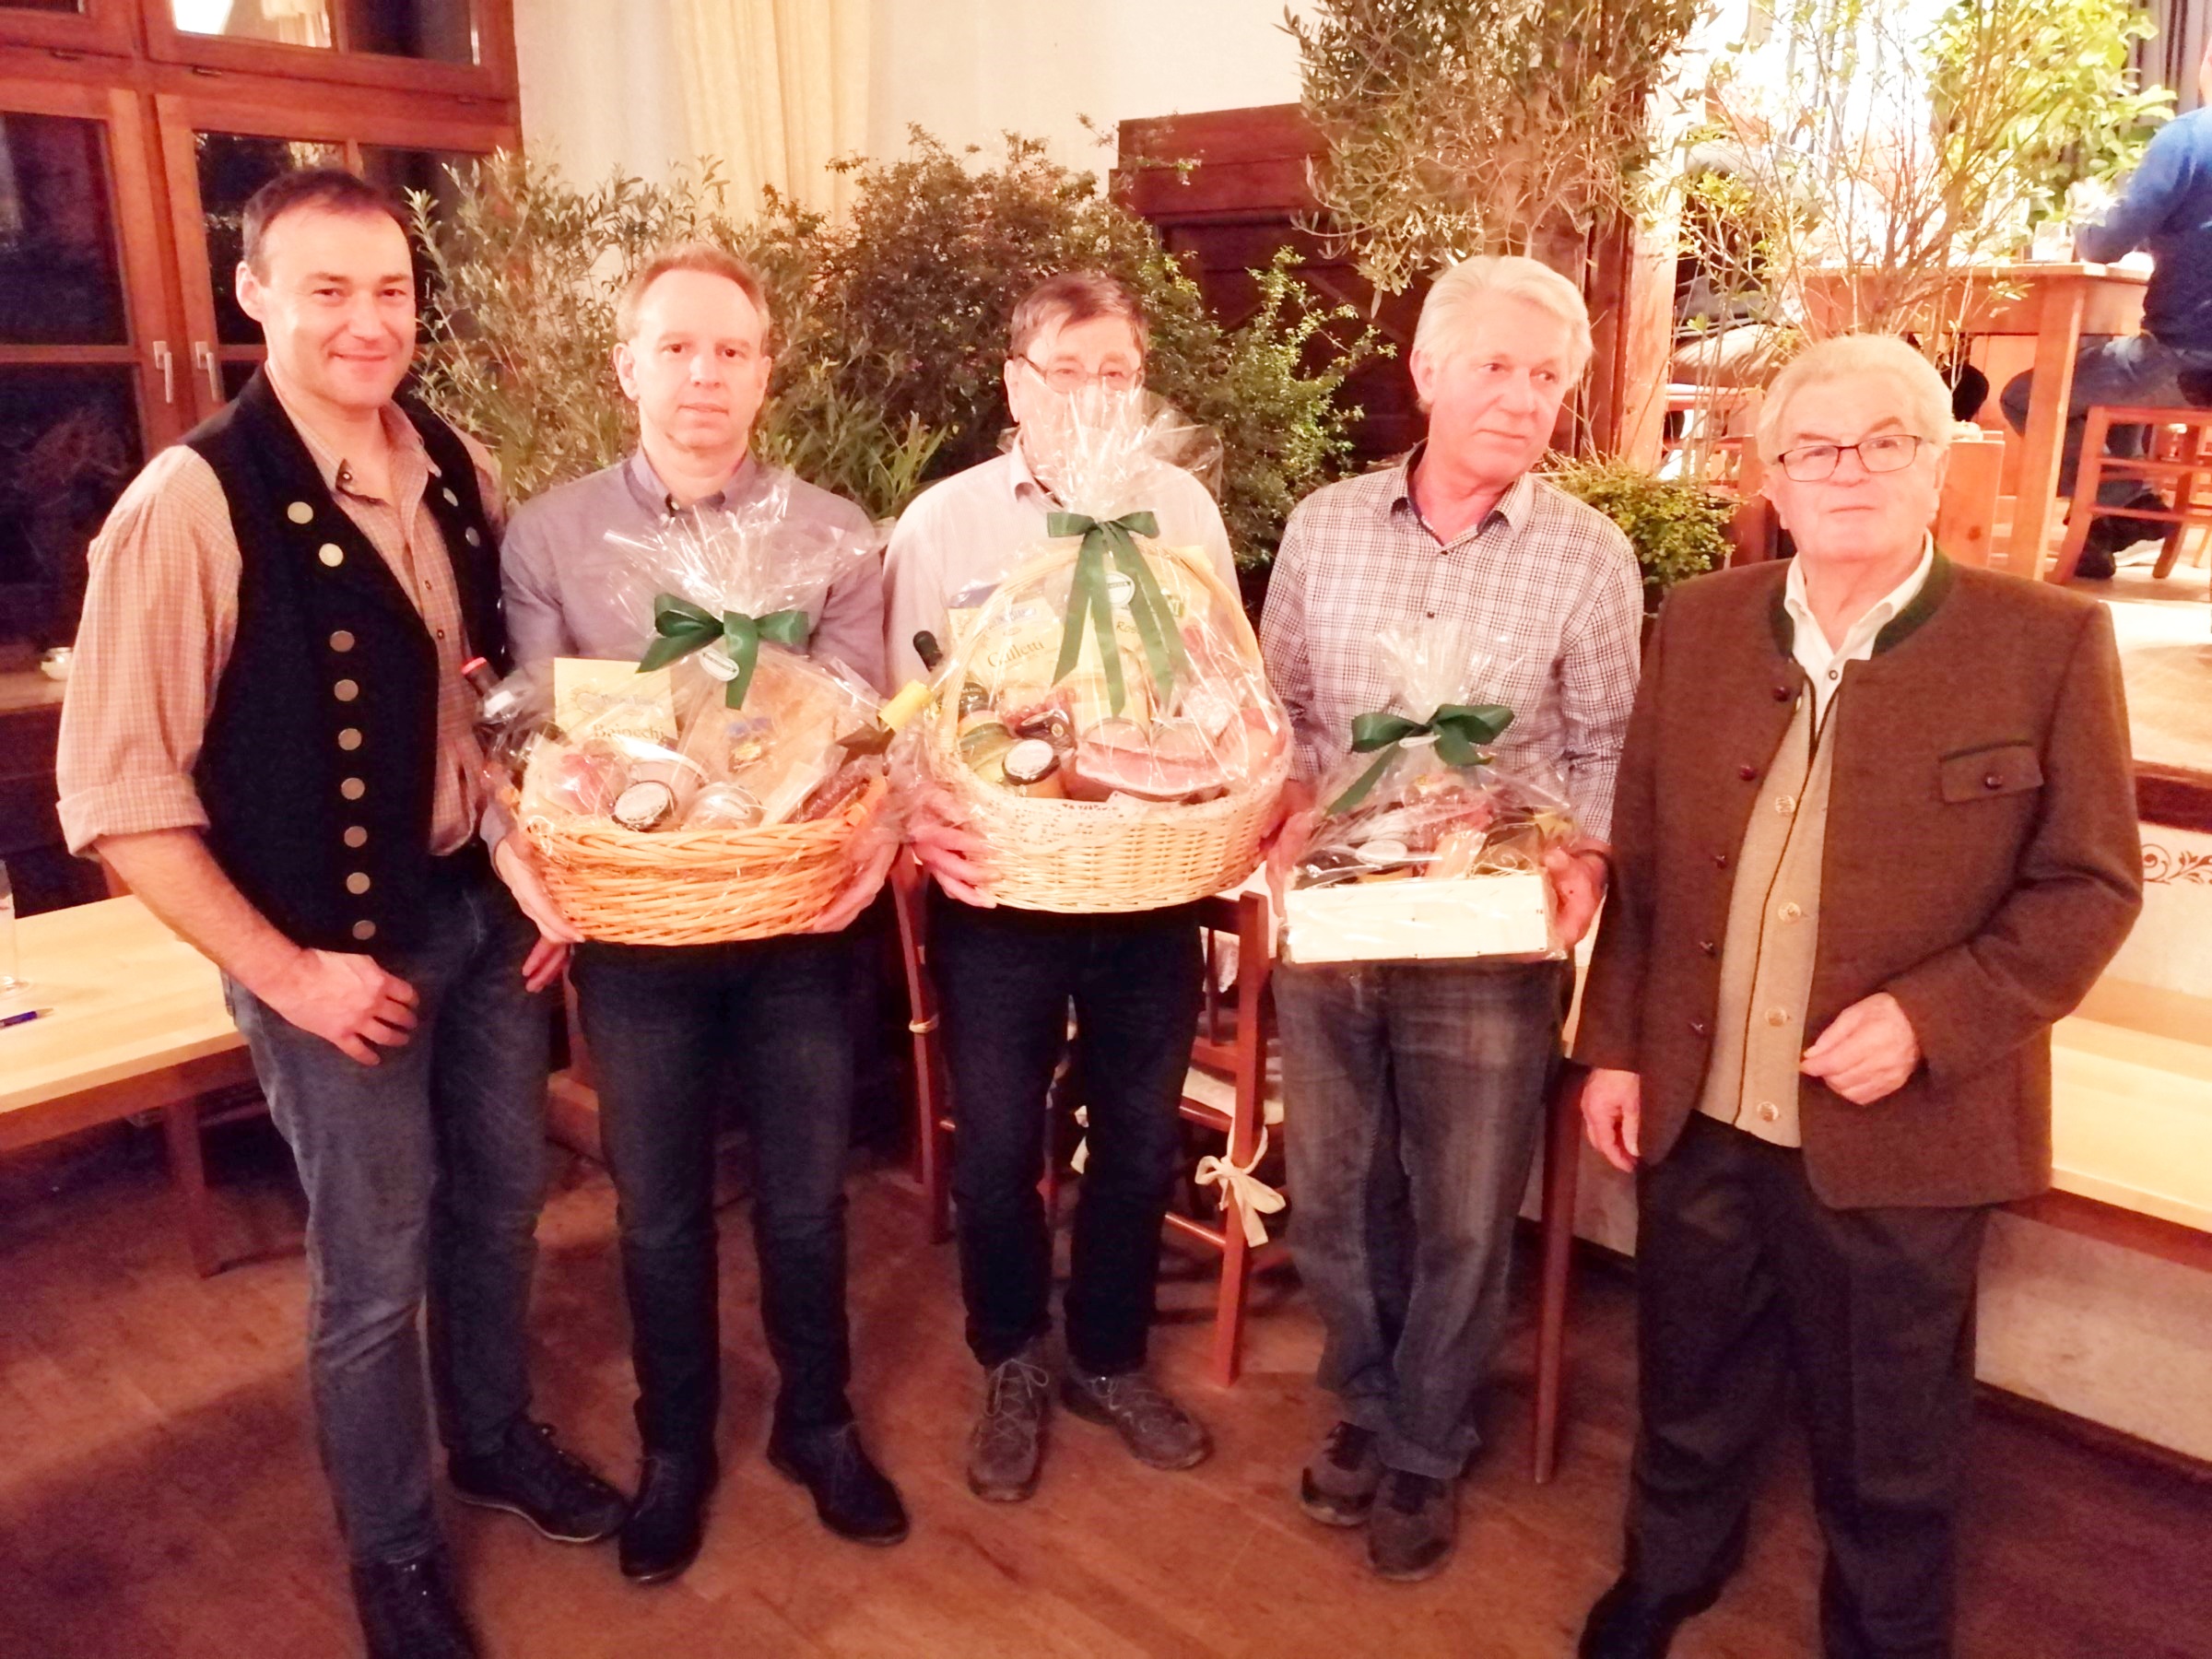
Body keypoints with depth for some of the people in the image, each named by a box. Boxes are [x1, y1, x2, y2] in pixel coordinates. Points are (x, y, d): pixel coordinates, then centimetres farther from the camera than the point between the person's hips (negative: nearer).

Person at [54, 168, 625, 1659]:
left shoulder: (461, 471, 0)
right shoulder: (192, 504, -17)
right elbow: (117, 794, -16)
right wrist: (283, 969, -16)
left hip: (491, 910, 5)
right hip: (340, 949, -5)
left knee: (501, 1201, 21)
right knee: (376, 1267, 10)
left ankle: (497, 1435, 48)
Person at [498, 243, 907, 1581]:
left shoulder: (836, 534, -2)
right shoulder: (548, 538, -1)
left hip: (799, 920, 0)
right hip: (633, 927, 0)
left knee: (806, 1197, 15)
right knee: (659, 1209, 16)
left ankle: (818, 1423, 38)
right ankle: (676, 1446, 38)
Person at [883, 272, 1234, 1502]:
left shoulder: (1187, 510, 3)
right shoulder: (942, 524, -3)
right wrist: (925, 819, -21)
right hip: (1001, 881, -2)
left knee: (1142, 1139, 14)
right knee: (997, 1145, 8)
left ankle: (1111, 1357, 38)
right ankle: (1013, 1369, 33)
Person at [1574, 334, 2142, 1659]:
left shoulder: (2050, 642, -9)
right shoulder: (1699, 624, 1)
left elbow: (2091, 885, -7)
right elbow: (1639, 861, 5)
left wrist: (1931, 1019, -19)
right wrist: (1615, 1045, 4)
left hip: (1900, 1133, -3)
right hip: (1701, 1113, 3)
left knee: (1891, 1448, 17)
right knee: (1690, 1392, 23)